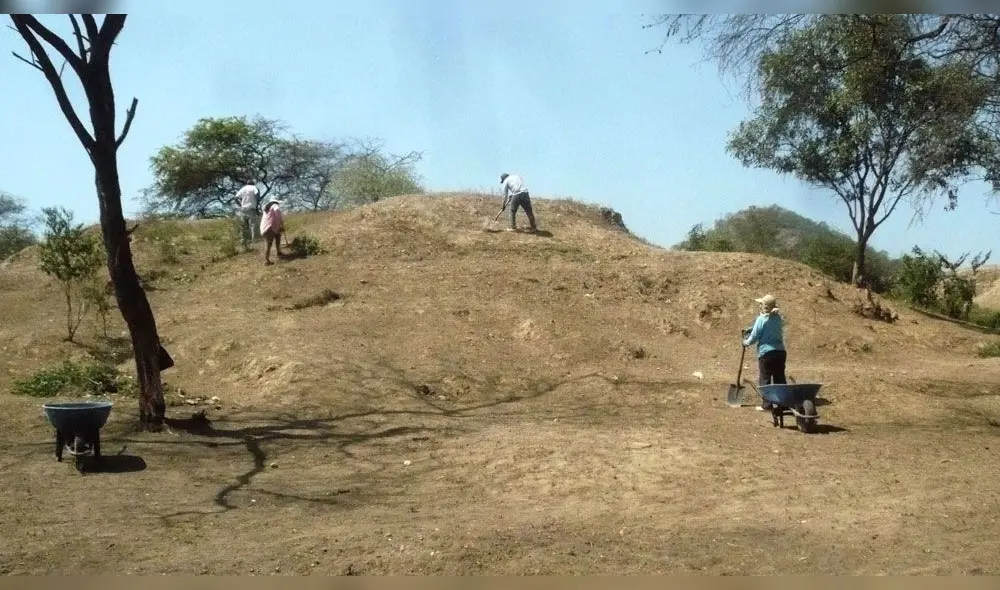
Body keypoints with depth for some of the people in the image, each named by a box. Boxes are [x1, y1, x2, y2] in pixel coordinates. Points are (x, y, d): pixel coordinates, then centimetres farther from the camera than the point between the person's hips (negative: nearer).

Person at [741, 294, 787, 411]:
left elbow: (754, 336, -8)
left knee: (764, 378, 2)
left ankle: (766, 404, 1)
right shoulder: (778, 318, 8)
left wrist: (746, 342, 11)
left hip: (766, 353, -6)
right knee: (780, 378, 13)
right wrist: (750, 329, 20)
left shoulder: (761, 319, -12)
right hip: (780, 351, 6)